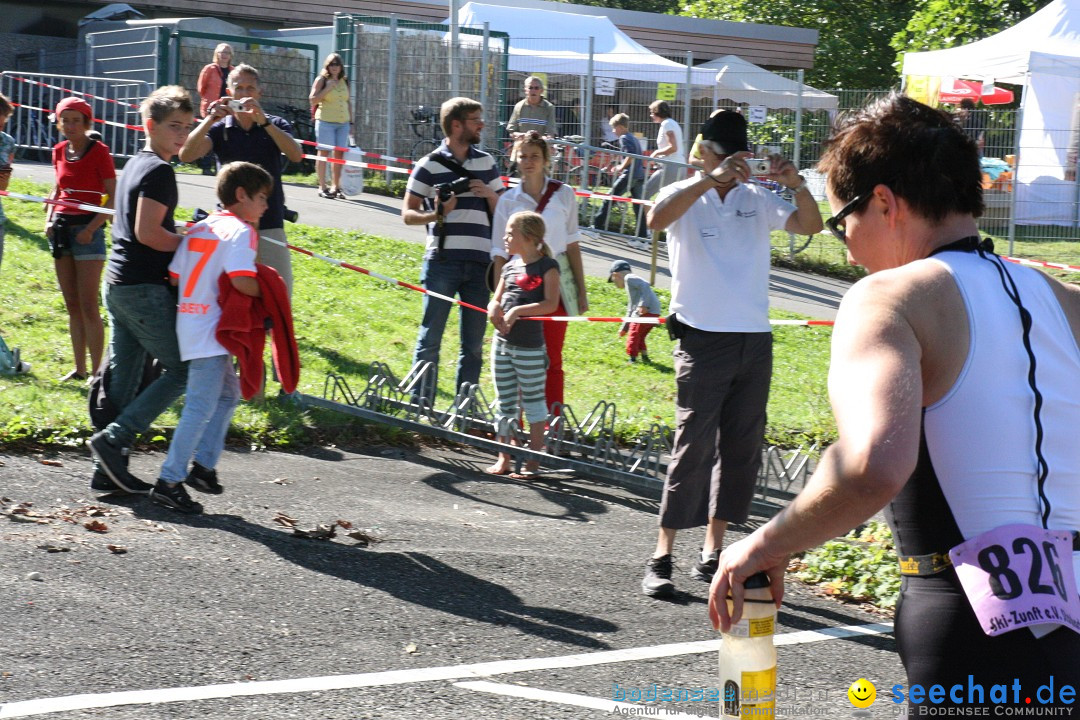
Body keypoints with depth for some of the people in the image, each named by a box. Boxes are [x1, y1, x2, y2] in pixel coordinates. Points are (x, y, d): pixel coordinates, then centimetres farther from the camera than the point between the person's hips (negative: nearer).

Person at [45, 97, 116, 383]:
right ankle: (79, 368, 14)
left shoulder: (99, 151, -9)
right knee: (71, 305, 8)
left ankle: (97, 372, -5)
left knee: (88, 305, -9)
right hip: (61, 227, 6)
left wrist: (91, 228, -17)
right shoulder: (59, 151, 9)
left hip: (88, 228, -6)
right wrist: (49, 218, 7)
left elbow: (113, 197, -10)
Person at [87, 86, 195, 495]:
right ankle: (113, 440, -8)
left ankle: (109, 470, 10)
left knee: (123, 380, 10)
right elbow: (148, 233, -20)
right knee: (183, 369, -3)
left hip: (118, 285, 10)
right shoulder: (158, 171, -12)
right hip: (145, 288, -10)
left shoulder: (133, 165, 17)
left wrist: (184, 233, 17)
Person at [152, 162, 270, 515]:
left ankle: (203, 463, 22)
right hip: (211, 327, -9)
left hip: (190, 321, 9)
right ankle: (169, 481, -7)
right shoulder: (240, 231, -10)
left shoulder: (198, 230, 15)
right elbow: (242, 281, -24)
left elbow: (174, 275, 12)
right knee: (201, 406, -7)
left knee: (228, 393, 21)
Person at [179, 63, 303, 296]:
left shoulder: (275, 125, 6)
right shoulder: (219, 128, 4)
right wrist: (210, 119, -26)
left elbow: (296, 155, -15)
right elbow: (186, 155, -12)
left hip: (270, 225, 0)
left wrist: (264, 121, -25)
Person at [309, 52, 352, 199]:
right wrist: (327, 89, -13)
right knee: (324, 153, -4)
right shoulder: (322, 80, 1)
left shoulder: (344, 82, 15)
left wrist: (351, 121, 14)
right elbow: (312, 100, -5)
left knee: (339, 154, 1)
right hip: (325, 121, -5)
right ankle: (322, 187, -2)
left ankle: (335, 187, 6)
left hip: (343, 122, 5)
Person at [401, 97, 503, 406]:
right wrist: (436, 214, -18)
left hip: (479, 263, 4)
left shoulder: (486, 163, 14)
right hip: (442, 261, -4)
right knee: (430, 338, -2)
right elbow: (407, 213, 1)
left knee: (473, 344, 6)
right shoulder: (429, 165, 1)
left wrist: (490, 195, -4)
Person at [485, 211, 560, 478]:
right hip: (503, 342, 7)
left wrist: (518, 311, -23)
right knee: (504, 403, 11)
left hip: (529, 346, -7)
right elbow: (497, 299, 18)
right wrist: (494, 308, -6)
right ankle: (504, 459, 17)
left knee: (533, 401, 1)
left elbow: (551, 303, -16)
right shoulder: (510, 267, 13)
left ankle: (533, 461, 6)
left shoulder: (547, 266, -7)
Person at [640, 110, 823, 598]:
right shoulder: (685, 196, -1)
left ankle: (712, 555, 14)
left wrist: (797, 185, -16)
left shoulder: (757, 200, 10)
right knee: (693, 448, -9)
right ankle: (661, 558, -5)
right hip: (702, 339, -5)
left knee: (742, 449, 6)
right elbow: (657, 219, -24)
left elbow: (810, 225, 2)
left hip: (755, 340, 5)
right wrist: (713, 178, -32)